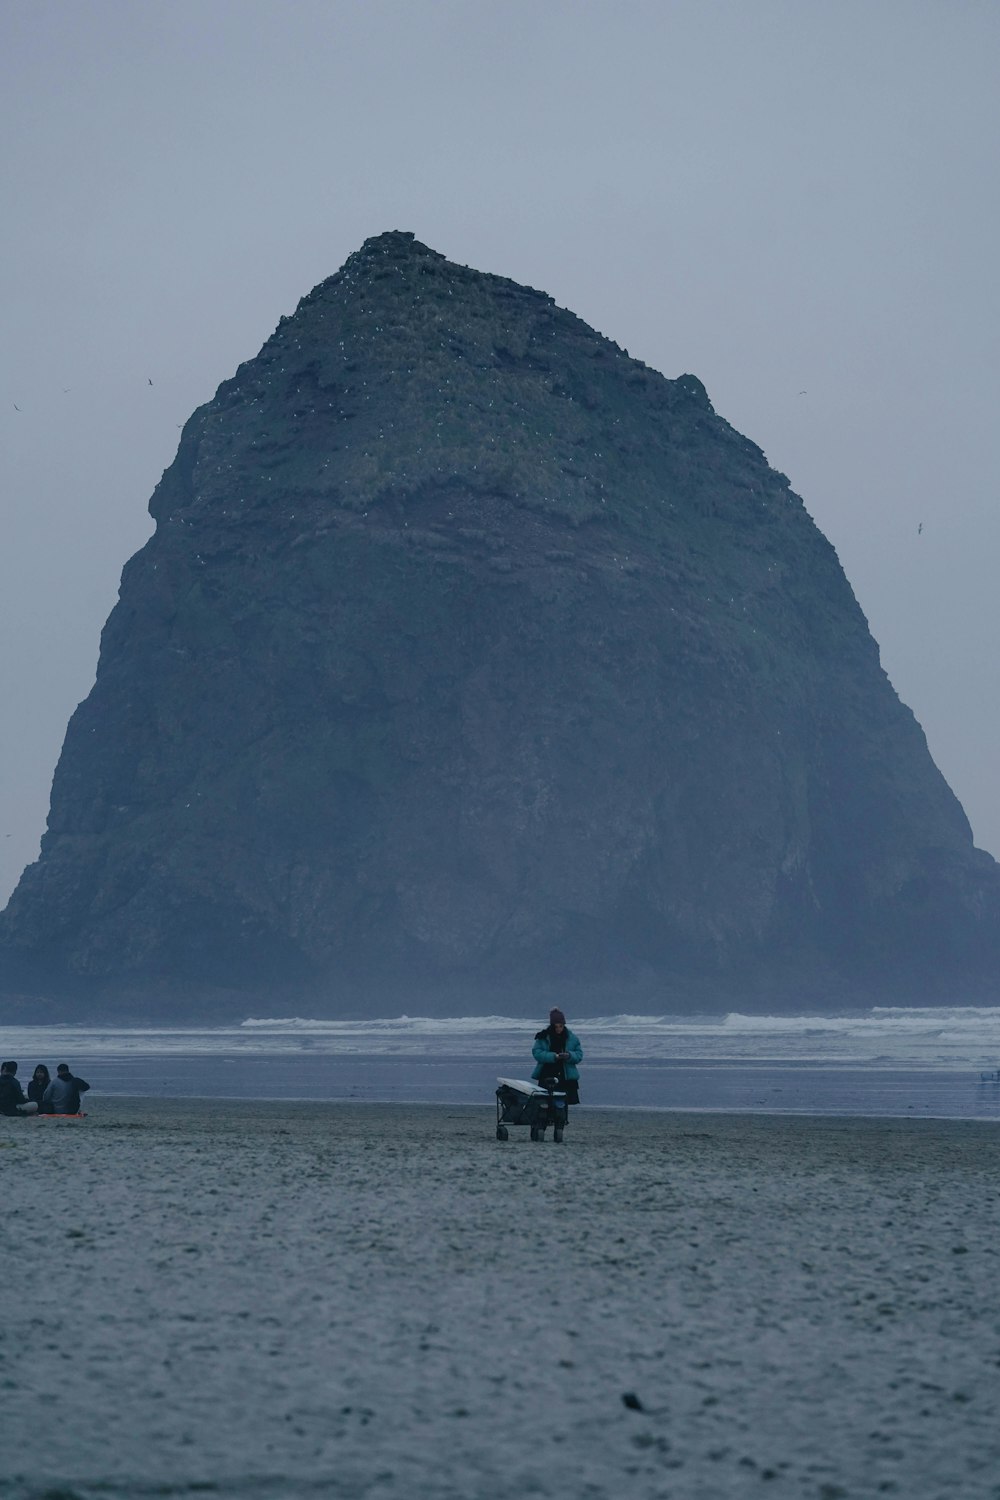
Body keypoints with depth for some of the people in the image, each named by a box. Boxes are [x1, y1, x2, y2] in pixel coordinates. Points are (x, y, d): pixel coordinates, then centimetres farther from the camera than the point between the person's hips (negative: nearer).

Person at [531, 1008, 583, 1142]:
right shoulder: (543, 1037, 0)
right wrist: (554, 1056, -20)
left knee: (562, 1106, 2)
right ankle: (540, 1128, -2)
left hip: (565, 1077, 2)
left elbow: (579, 1055, 5)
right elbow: (537, 1053, -8)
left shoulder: (571, 1038, 5)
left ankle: (559, 1130, 7)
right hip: (547, 1076, -2)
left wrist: (569, 1055, -17)